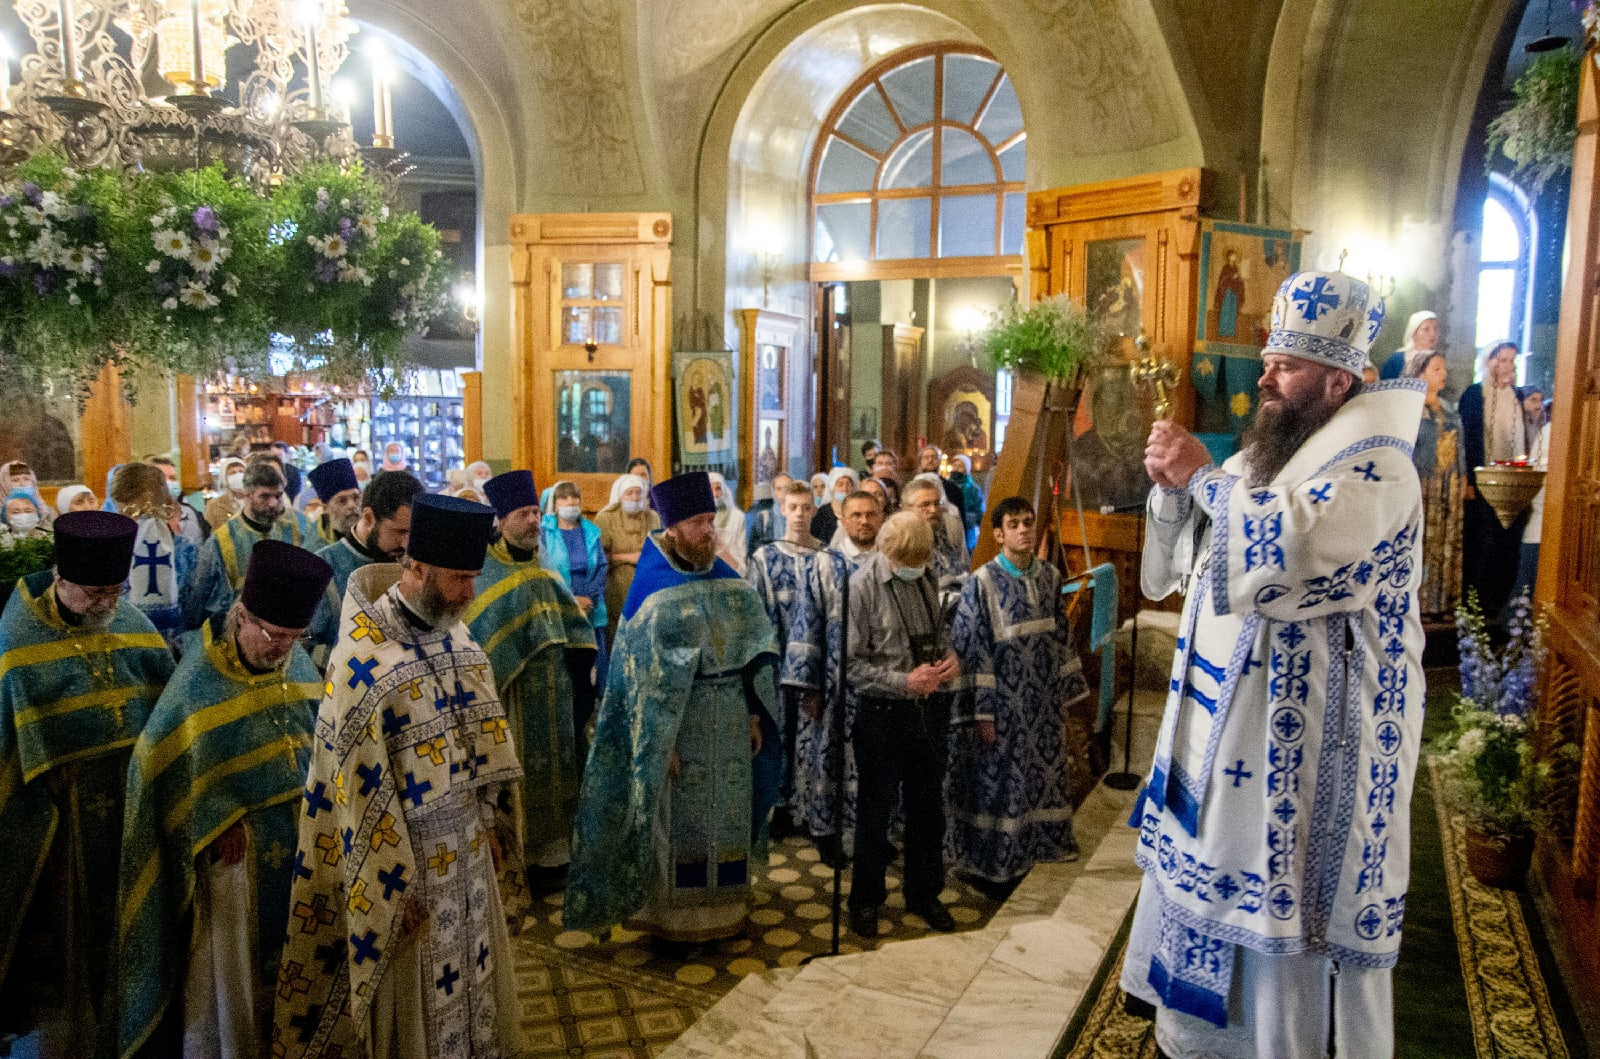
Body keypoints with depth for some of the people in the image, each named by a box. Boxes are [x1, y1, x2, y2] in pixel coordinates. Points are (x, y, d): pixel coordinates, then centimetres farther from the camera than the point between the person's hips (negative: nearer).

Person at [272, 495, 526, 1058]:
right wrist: (397, 888, -16)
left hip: (470, 848, 6)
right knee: (416, 1002, 13)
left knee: (474, 978, 21)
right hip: (406, 860, -6)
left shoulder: (457, 638, 0)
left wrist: (492, 822, 11)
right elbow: (361, 791, -20)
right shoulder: (363, 660, -22)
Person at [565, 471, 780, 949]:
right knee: (676, 821, 6)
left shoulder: (728, 581, 4)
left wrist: (755, 715, 5)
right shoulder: (653, 589, -12)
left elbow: (754, 654, 8)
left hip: (730, 729, 5)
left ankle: (721, 912, 32)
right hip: (678, 726, -5)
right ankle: (670, 921, 22)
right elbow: (648, 676, -14)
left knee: (725, 818, 15)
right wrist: (660, 741, -16)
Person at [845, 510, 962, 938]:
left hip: (930, 709, 5)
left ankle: (924, 894, 37)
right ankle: (866, 900, 29)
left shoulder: (927, 578, 2)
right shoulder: (861, 587, -16)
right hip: (882, 713, -5)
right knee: (876, 810, 10)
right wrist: (905, 682, -23)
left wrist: (951, 656, -4)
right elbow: (851, 663, -16)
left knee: (928, 806, 18)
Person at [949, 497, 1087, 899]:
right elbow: (971, 650, -13)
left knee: (1039, 775, 13)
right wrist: (981, 712, -15)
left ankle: (1019, 855, 32)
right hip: (1002, 704, -5)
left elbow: (1061, 638, 12)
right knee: (995, 781, 4)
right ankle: (986, 865, 21)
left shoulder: (1050, 577, 4)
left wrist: (1068, 690, 11)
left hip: (1042, 703, 5)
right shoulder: (982, 582, -12)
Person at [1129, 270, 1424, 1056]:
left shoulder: (1374, 462, -14)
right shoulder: (1271, 454, 12)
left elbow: (1299, 546, -32)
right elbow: (1192, 557, 15)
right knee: (1224, 874, 18)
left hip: (1313, 730, -8)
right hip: (1239, 709, 9)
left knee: (1293, 893, 2)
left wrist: (1203, 477, -21)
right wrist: (1173, 488, -4)